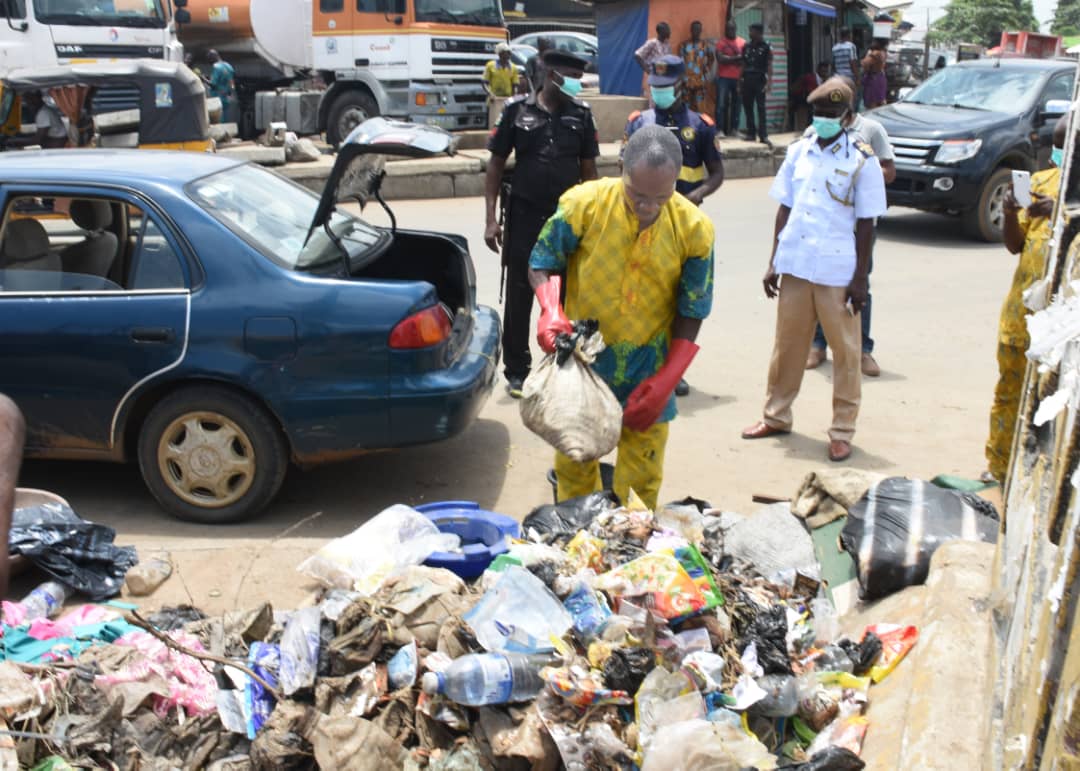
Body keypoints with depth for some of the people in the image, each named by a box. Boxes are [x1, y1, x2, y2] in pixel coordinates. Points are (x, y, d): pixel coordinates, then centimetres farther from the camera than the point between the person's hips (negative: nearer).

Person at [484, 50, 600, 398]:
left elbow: (588, 169, 9)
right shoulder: (516, 110, -2)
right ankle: (517, 372, 16)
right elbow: (496, 164, 1)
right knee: (518, 295, 4)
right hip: (524, 216, -2)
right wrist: (491, 218, -4)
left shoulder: (581, 114, 4)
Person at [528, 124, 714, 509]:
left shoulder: (694, 229, -12)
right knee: (573, 466, 12)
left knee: (641, 481, 7)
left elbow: (692, 312, -4)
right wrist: (551, 311, -24)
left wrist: (665, 382, -10)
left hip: (649, 367, 0)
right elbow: (543, 264, -3)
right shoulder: (583, 204, -17)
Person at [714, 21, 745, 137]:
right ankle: (720, 129, -7)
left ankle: (734, 129, 11)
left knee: (736, 104, 5)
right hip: (723, 78, -3)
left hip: (738, 78, 3)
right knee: (721, 104, -7)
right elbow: (720, 58, -13)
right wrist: (736, 58, -9)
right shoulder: (721, 42, 0)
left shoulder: (742, 42, 9)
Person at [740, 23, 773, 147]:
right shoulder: (746, 47, 12)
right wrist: (740, 81, 10)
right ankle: (750, 133, 15)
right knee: (747, 107, 7)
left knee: (761, 108, -8)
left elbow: (769, 67, -5)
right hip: (747, 80, 5)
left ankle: (763, 135, -9)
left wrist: (768, 83, -15)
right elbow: (743, 65, 15)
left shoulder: (766, 48, 0)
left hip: (759, 80, -5)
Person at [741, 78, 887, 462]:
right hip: (794, 265, 4)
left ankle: (842, 431, 13)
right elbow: (785, 208, 10)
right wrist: (773, 263, 7)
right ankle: (776, 416, 28)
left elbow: (866, 223, -5)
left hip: (837, 271, -4)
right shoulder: (798, 151, 7)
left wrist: (860, 278, -8)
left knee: (845, 350, 4)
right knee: (787, 343, 14)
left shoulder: (862, 160, -5)